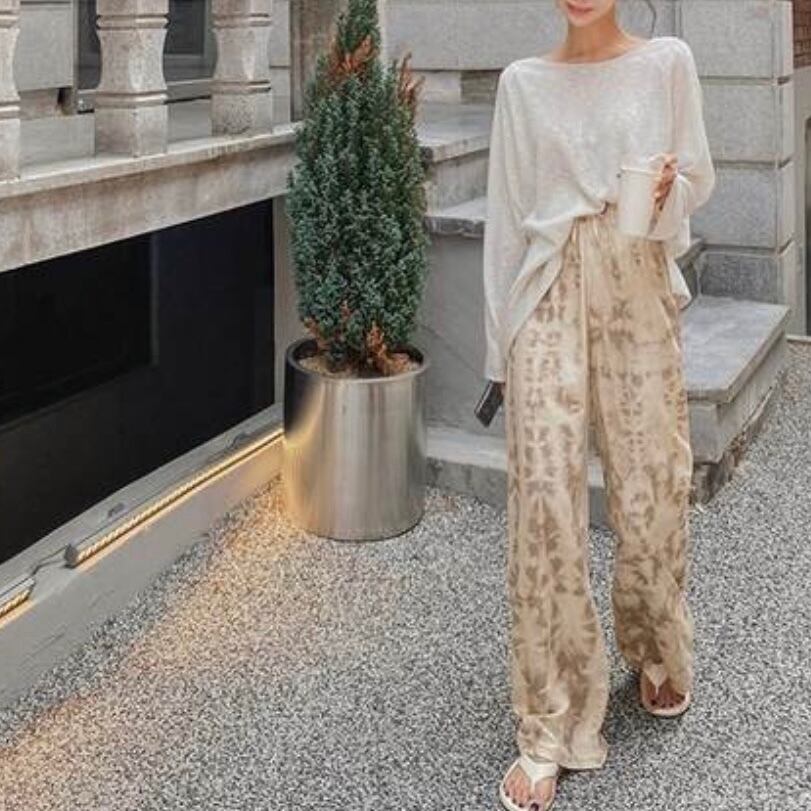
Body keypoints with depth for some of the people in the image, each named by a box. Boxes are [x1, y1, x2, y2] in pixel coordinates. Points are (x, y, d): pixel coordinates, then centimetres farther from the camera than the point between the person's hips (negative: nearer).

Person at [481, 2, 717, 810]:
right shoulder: (522, 82, 8)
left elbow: (698, 177, 9)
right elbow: (507, 213, 9)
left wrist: (666, 194, -16)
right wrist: (501, 339, 7)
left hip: (636, 291, 0)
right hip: (551, 292, 0)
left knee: (650, 487, 2)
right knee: (544, 497, -8)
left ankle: (658, 655, 34)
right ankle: (548, 729, 0)